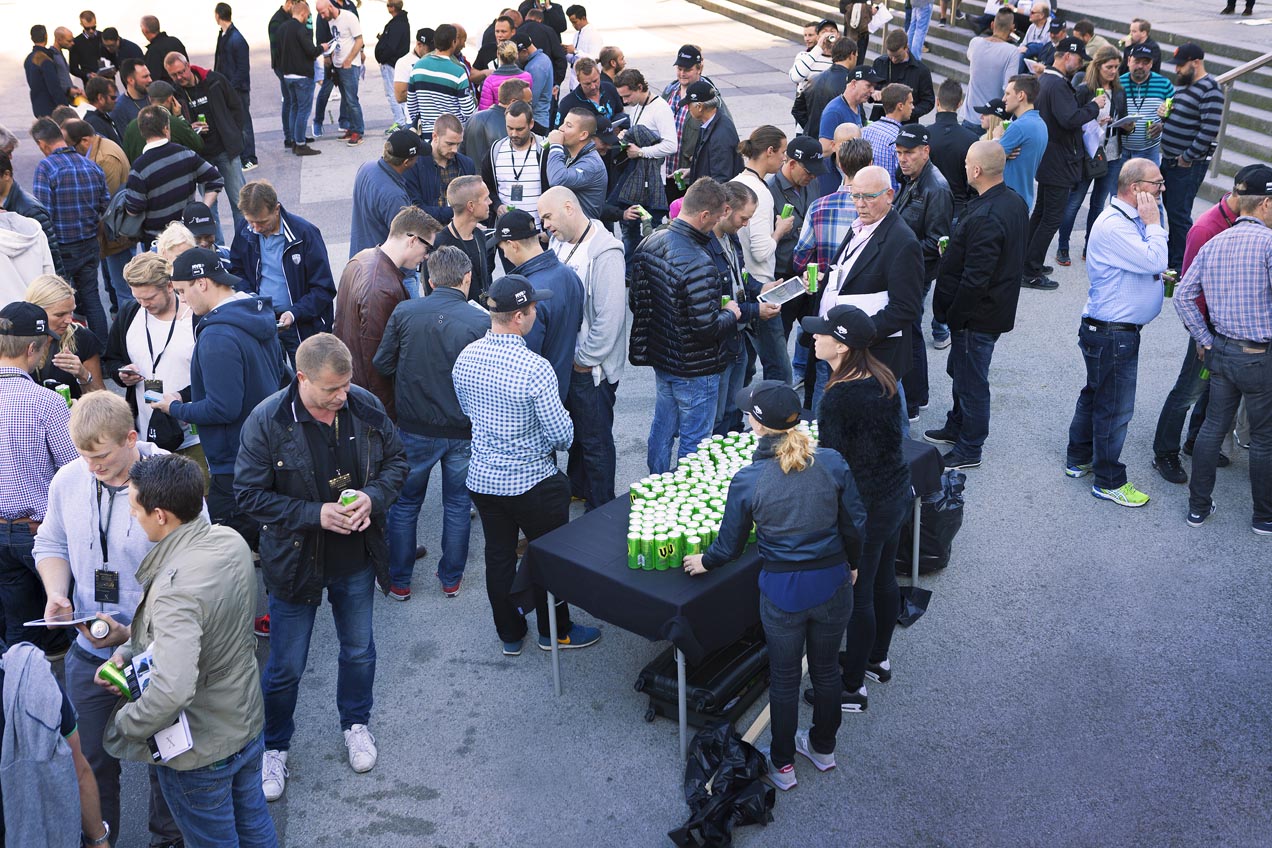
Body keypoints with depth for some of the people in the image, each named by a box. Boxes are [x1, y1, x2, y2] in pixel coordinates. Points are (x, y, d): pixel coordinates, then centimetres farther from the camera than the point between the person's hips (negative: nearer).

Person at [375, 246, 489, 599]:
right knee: (457, 506, 18)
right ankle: (451, 578, 31)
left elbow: (382, 364, -3)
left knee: (404, 504, 18)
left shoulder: (404, 312, -12)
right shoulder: (481, 323, -16)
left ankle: (398, 581, 29)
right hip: (463, 431, -1)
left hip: (414, 429, 1)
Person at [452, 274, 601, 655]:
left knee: (499, 555, 18)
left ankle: (509, 634, 33)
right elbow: (561, 433, -20)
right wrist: (560, 441, 2)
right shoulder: (534, 367, -26)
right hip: (532, 482, -6)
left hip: (481, 477, 6)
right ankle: (554, 631, 31)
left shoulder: (464, 357, -5)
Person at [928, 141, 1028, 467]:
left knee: (970, 379, 5)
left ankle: (969, 449, 19)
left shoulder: (985, 218, -30)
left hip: (977, 315, -10)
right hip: (999, 304, 10)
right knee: (959, 370, 25)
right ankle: (956, 427, 43)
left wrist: (952, 315, -17)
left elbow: (974, 279, -29)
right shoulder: (1014, 201, 2)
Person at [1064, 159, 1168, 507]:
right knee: (1115, 408, 1)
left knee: (1095, 395, 22)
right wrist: (1153, 223, -19)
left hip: (1116, 331, 11)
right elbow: (1155, 262, -29)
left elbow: (1148, 265, 20)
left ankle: (1079, 459, 37)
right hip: (1112, 334, -11)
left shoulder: (1129, 219, 10)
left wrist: (1159, 275, 2)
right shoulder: (1113, 226, -24)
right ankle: (1109, 481, 13)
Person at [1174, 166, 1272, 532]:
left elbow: (1183, 295, 5)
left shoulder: (1213, 244, 4)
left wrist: (1205, 340, 9)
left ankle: (1198, 506, 24)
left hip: (1220, 350, 6)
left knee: (1213, 427, 16)